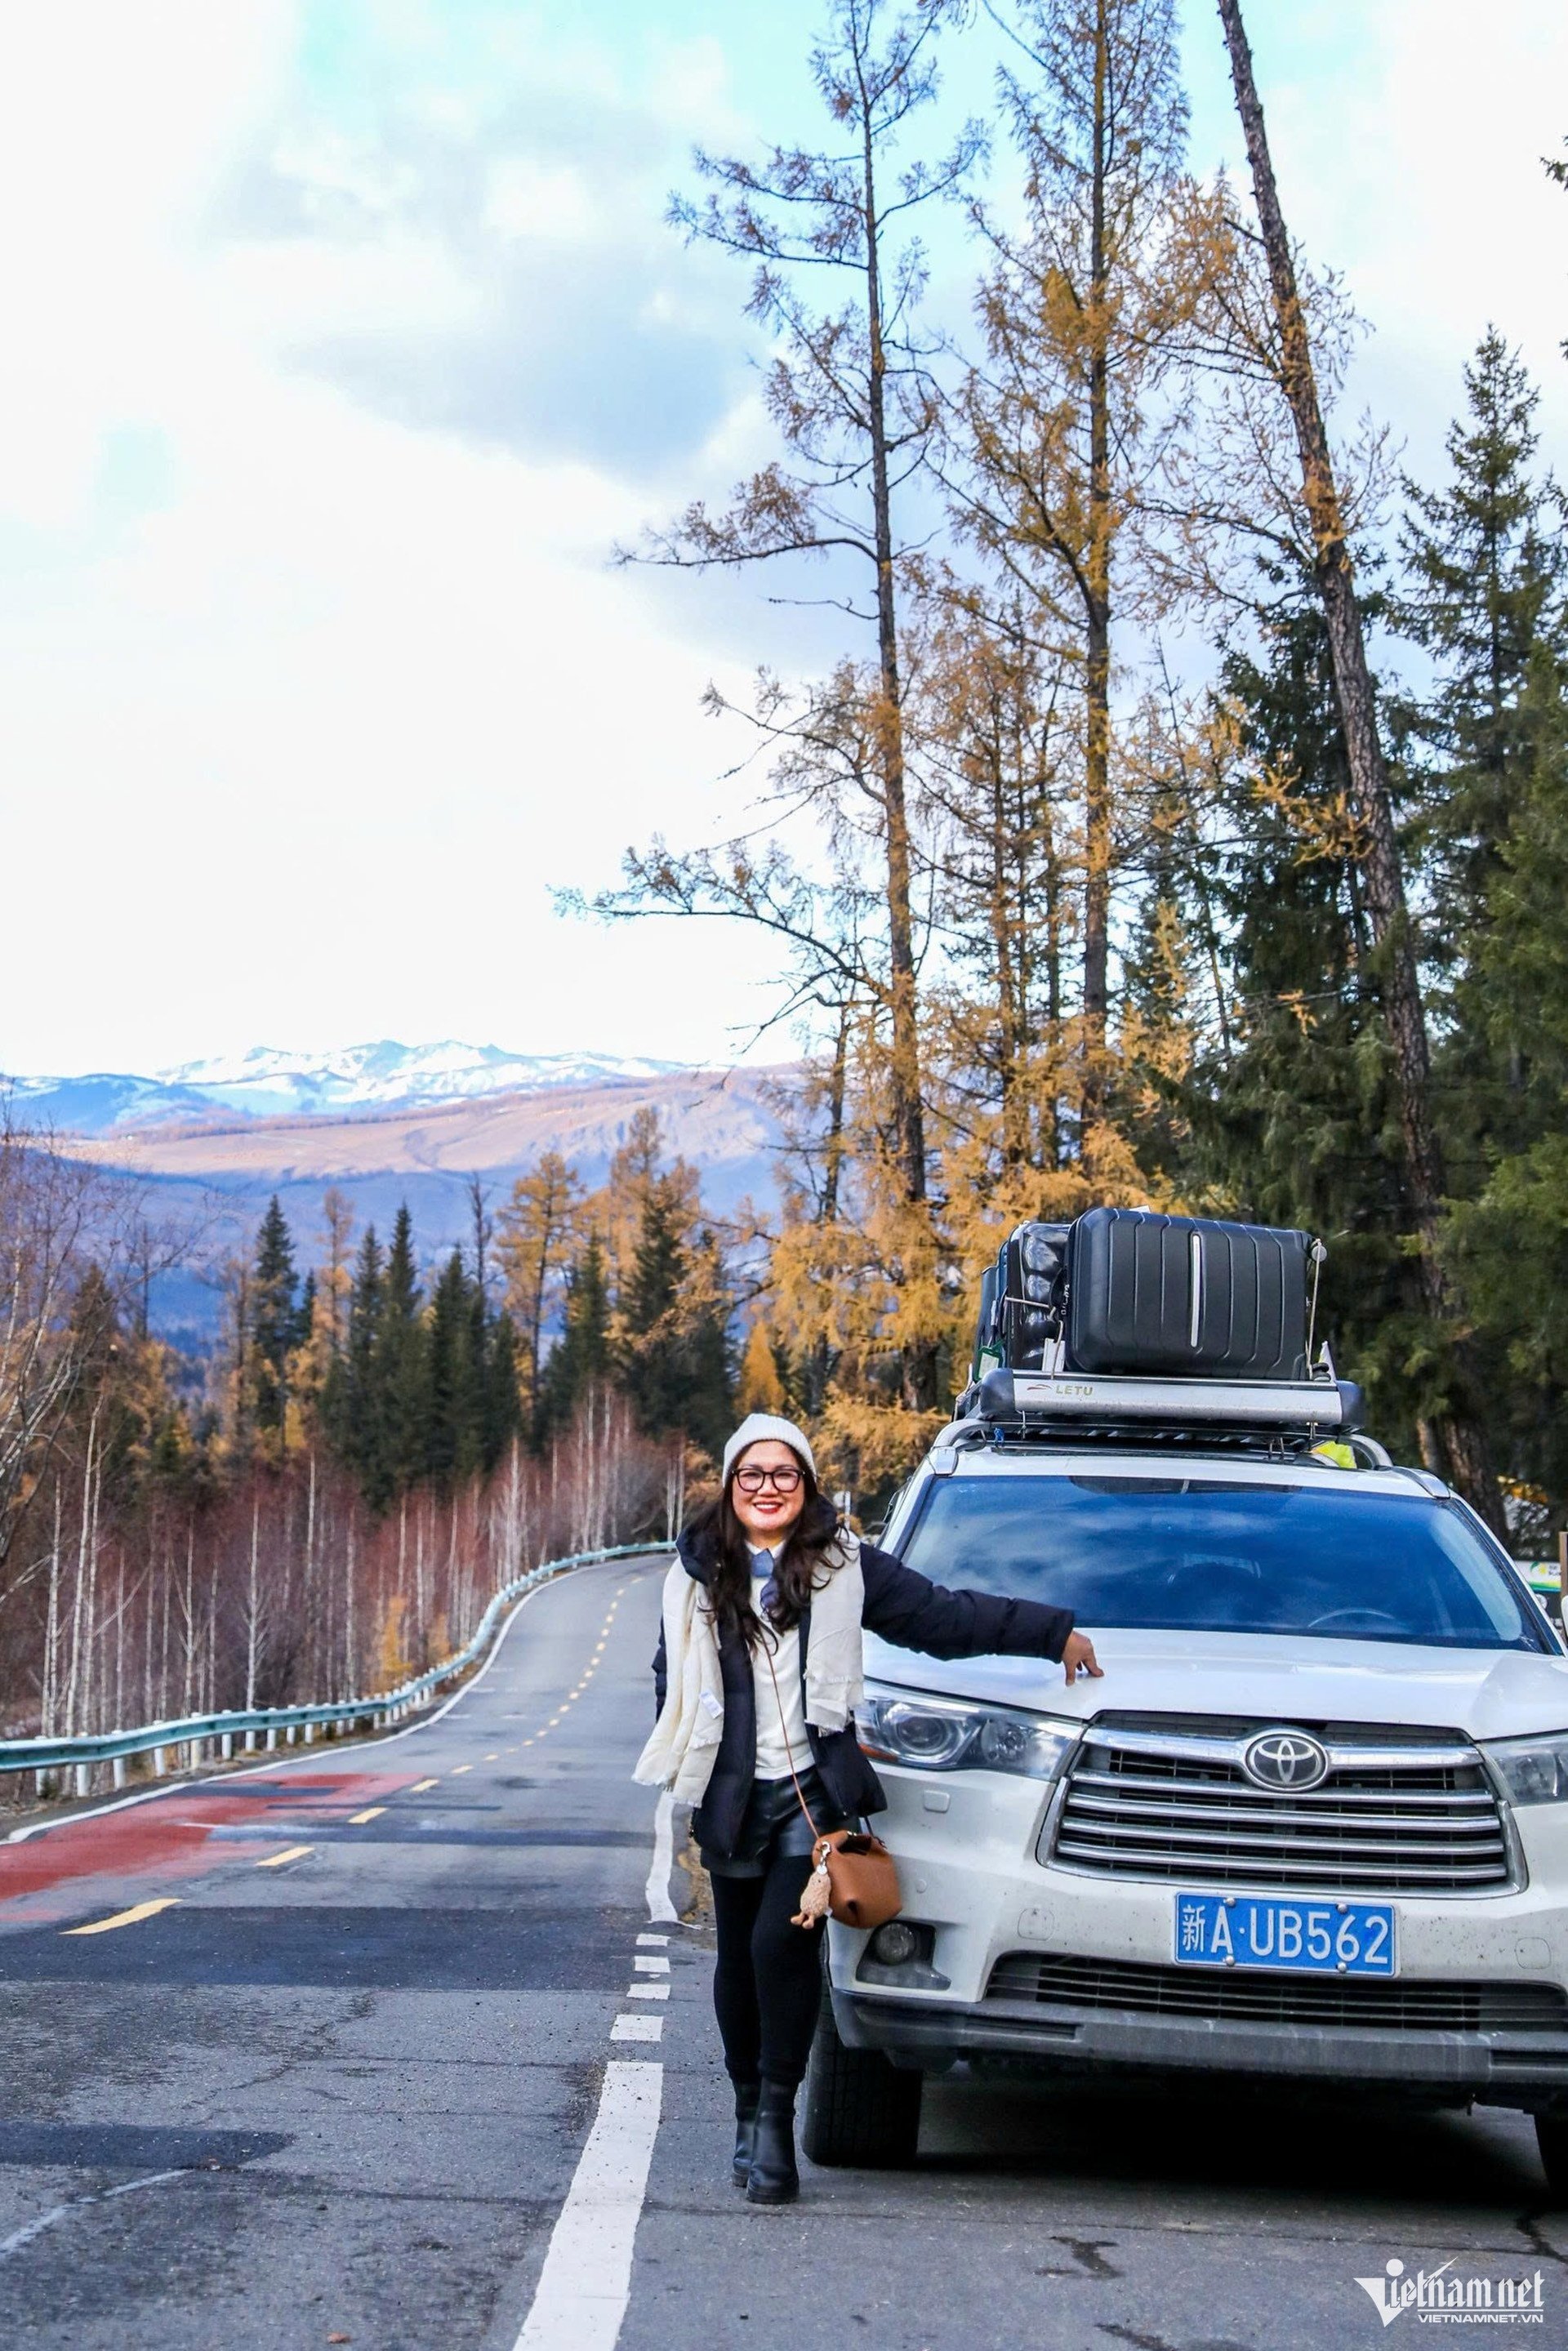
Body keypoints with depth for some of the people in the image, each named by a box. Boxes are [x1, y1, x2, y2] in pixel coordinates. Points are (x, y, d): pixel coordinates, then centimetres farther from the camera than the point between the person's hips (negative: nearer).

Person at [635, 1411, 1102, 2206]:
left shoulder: (844, 1566, 4)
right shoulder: (697, 1574, 9)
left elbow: (944, 1615, 9)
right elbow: (672, 1679, 19)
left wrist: (1054, 1632, 10)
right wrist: (683, 1763, 6)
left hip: (813, 1789, -2)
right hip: (731, 1798, 2)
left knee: (783, 1939, -18)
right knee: (738, 1957, 8)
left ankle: (775, 2113, -8)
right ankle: (750, 2113, 23)